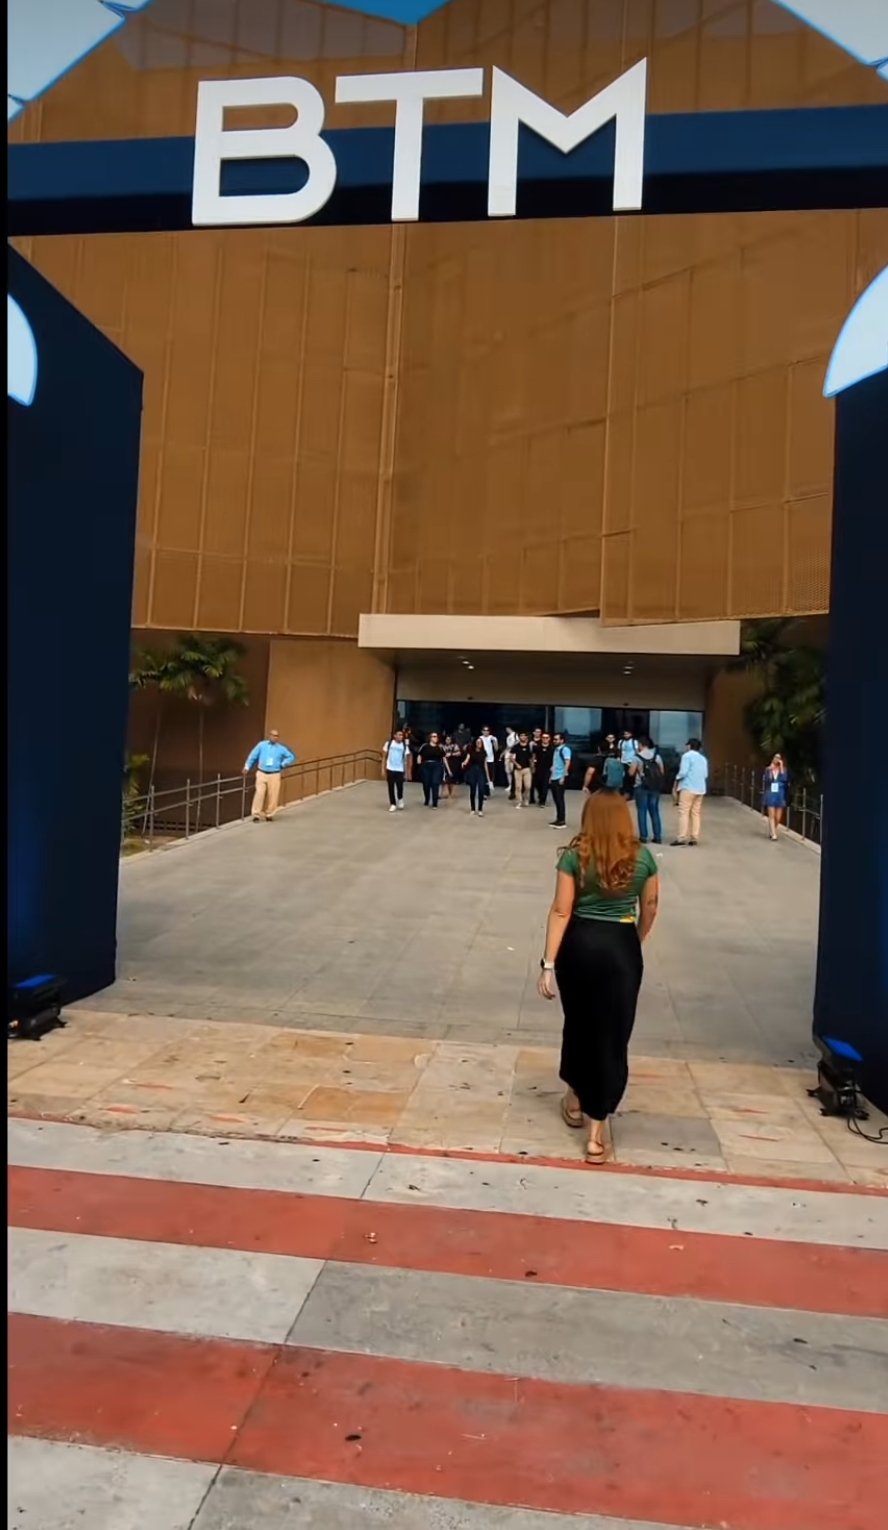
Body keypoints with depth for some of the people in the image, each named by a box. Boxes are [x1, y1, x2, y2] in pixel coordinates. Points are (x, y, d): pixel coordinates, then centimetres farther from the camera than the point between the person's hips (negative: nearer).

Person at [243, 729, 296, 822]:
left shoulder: (281, 748, 2)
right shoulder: (262, 745, 2)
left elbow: (291, 757, 11)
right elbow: (253, 756, 7)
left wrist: (283, 764, 1)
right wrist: (247, 767, 6)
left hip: (274, 775, 1)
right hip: (261, 773, -1)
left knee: (272, 796, 0)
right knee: (259, 794, -11)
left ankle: (269, 815, 15)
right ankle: (256, 815, -3)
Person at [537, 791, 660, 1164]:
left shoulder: (575, 856, -8)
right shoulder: (642, 857, -1)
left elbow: (561, 911, -11)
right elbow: (649, 909, 8)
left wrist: (548, 962, -8)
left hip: (579, 944, 0)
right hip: (621, 947, 0)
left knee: (578, 1023, 21)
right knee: (611, 1033, 5)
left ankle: (575, 1100, 40)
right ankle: (596, 1132, 7)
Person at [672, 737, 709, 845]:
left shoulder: (687, 756, -4)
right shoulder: (703, 758, 18)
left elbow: (683, 772, -11)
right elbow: (706, 775, 16)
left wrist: (676, 781, 4)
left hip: (688, 787, -7)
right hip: (700, 789, 7)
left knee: (683, 812, -8)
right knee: (696, 813, 7)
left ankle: (682, 837, -14)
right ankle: (694, 837, 4)